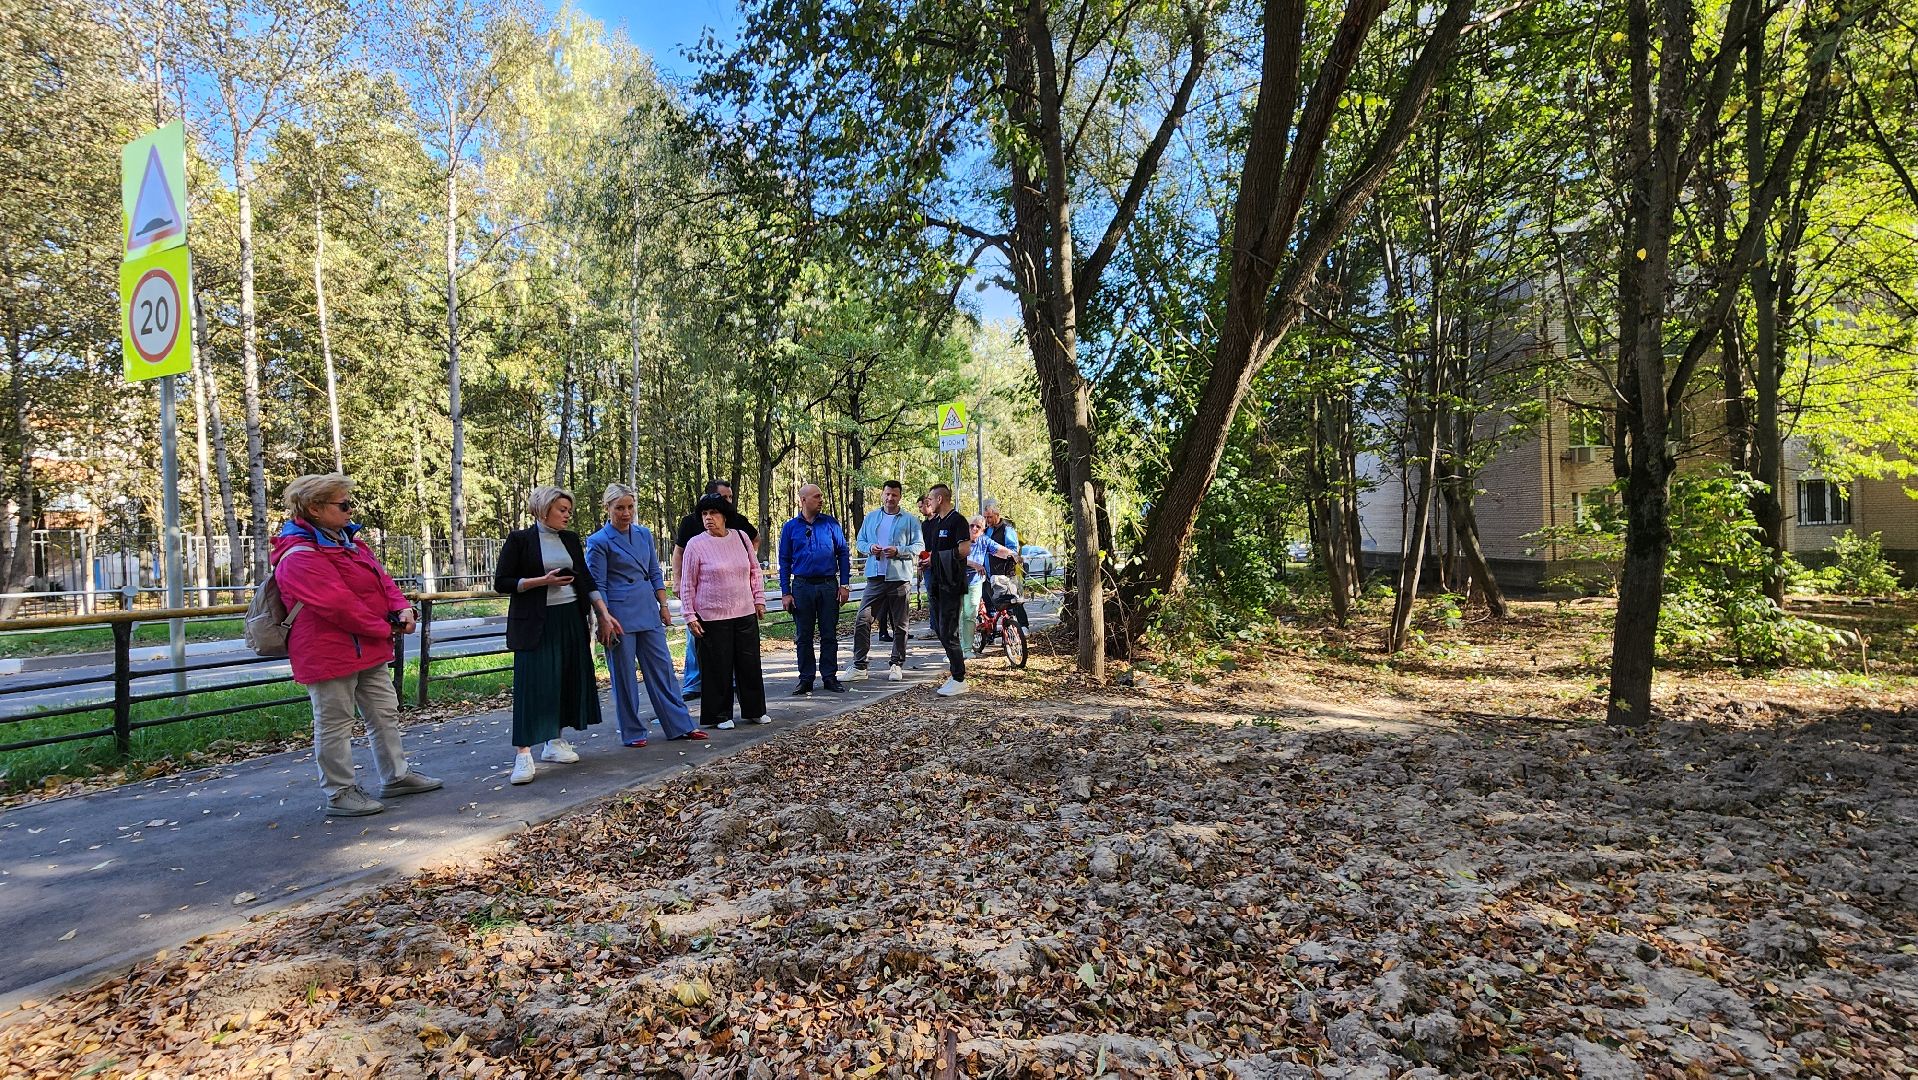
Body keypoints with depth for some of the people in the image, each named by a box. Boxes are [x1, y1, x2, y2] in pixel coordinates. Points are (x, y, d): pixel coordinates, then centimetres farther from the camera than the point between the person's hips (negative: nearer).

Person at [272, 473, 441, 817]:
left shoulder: (348, 540, 11)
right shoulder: (300, 556, -20)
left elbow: (381, 579, 10)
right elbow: (338, 604, -25)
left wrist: (402, 608, -9)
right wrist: (385, 628, -15)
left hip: (368, 648, 10)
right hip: (330, 653, -10)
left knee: (385, 713, 16)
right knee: (335, 724, 3)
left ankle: (395, 776, 29)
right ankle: (339, 793, 14)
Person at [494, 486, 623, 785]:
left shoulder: (570, 539, 11)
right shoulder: (520, 539, -4)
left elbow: (586, 580, 13)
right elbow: (501, 582, -6)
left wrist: (604, 614, 6)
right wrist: (543, 581, -16)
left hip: (571, 620, 6)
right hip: (535, 623, -6)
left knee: (568, 679, 7)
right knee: (533, 683, -9)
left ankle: (554, 741, 19)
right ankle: (523, 753, -7)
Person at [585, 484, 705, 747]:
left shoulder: (644, 534, 9)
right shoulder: (599, 542, -6)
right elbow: (597, 586, -7)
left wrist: (663, 606, 9)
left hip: (648, 612, 5)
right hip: (619, 614, -5)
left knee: (662, 666, 7)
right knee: (624, 674, 4)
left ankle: (680, 725, 14)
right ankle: (632, 732, 15)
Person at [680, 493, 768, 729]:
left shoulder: (741, 537, 5)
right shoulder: (696, 544, -6)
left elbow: (755, 571, 15)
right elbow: (688, 585, -2)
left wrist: (759, 599, 11)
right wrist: (690, 616, -5)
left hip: (745, 613, 4)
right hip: (712, 617, -4)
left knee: (750, 663, 10)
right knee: (717, 667, 2)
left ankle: (754, 710, 24)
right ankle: (720, 715, 16)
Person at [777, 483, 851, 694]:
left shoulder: (831, 523, 4)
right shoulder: (790, 527, 4)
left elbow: (843, 553, 6)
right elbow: (785, 562, 6)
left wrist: (844, 584, 0)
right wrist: (785, 593, 0)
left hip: (828, 585, 0)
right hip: (802, 586, 0)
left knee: (829, 634, 4)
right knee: (803, 636, 5)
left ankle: (830, 676, 13)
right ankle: (806, 679, 14)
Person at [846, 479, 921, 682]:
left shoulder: (909, 521, 3)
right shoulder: (871, 518, 13)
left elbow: (919, 546, -1)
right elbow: (860, 542, 16)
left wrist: (898, 551, -16)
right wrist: (869, 548, -7)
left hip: (900, 578, -2)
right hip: (875, 577, 2)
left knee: (899, 624, 7)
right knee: (862, 620, -6)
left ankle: (897, 665, 19)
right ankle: (859, 665, 0)